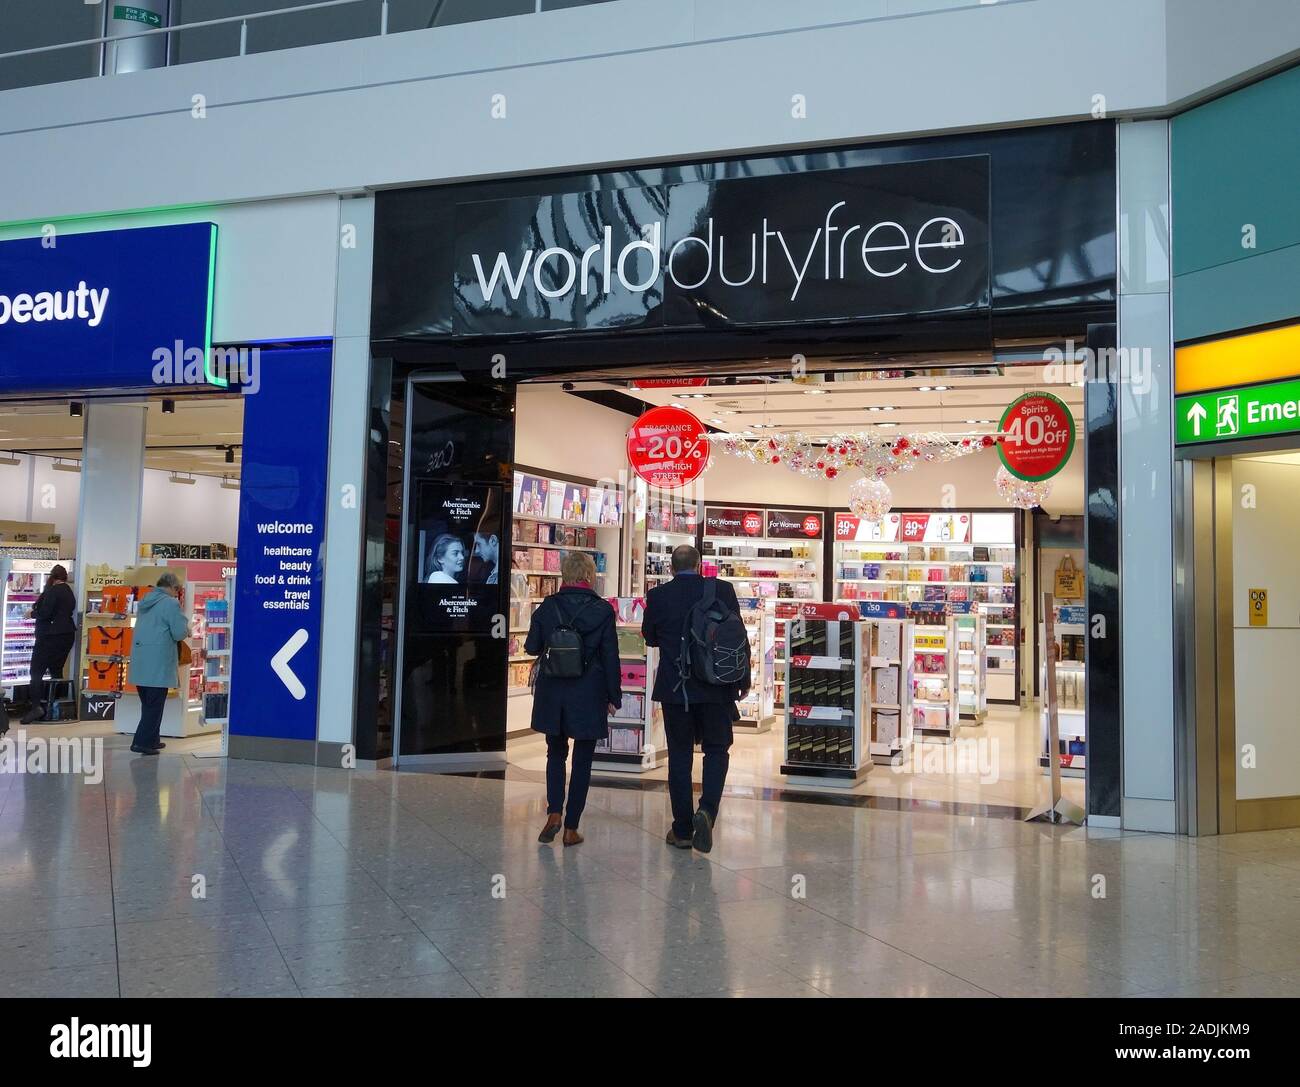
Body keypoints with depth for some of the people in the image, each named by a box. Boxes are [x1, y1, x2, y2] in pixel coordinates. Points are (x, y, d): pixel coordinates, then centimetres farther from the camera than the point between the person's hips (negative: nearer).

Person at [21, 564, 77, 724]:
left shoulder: (53, 590, -11)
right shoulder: (70, 593, 14)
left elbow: (44, 613, -17)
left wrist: (33, 613, 2)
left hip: (51, 636, -8)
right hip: (67, 635, 8)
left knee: (36, 671, -6)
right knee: (56, 671, 12)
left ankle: (37, 706, -17)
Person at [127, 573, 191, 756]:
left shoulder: (145, 602, 13)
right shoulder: (171, 603, -12)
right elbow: (180, 633, -15)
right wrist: (187, 629, 7)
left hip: (140, 663, 8)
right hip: (158, 665, -8)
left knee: (148, 704, 17)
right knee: (155, 705, -1)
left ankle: (151, 740, 25)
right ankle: (142, 742, -4)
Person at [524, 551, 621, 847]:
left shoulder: (547, 606, -2)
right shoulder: (603, 610, -8)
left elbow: (532, 647, 6)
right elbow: (610, 657, -6)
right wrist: (614, 697, 1)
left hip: (552, 693, 2)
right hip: (588, 695, -2)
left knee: (556, 753, 19)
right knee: (582, 759, 8)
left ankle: (554, 813, 2)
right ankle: (571, 828, 10)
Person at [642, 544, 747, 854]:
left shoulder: (657, 596, -4)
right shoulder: (722, 590, -4)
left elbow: (650, 637, 10)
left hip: (674, 688, 1)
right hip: (715, 688, 0)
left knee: (680, 755, 10)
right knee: (716, 750, 13)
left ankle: (682, 830, 13)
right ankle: (707, 810, -8)